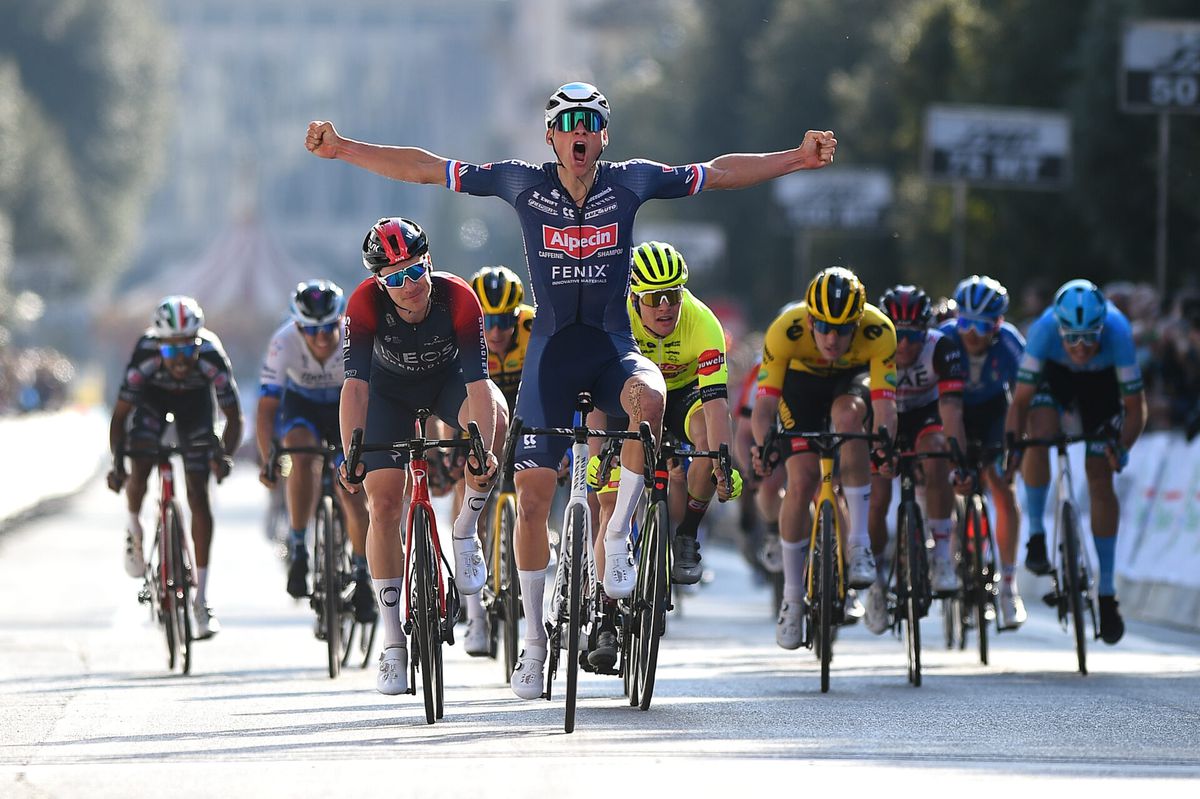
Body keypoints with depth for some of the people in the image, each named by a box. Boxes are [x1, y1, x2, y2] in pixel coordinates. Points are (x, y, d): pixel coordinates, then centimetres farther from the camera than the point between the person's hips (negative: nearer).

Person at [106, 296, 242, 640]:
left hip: (195, 400, 0)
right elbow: (120, 414, -30)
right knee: (140, 468, -25)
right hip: (152, 396, 0)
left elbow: (233, 416, -29)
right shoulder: (145, 357, -36)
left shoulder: (212, 357, -36)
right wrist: (117, 462, -41)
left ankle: (201, 598, -2)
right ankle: (134, 531, 8)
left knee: (198, 495, -7)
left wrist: (225, 454, -46)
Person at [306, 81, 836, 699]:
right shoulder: (523, 184, -2)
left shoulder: (632, 182, -1)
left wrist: (799, 159, -2)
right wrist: (342, 150, -6)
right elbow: (425, 168, 0)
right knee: (531, 502, -4)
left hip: (613, 349, 0)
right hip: (551, 352, 1)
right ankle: (534, 641, 11)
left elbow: (721, 172, 5)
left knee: (648, 400, -37)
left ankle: (616, 537, -19)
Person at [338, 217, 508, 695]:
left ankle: (466, 530, -10)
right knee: (383, 505, -10)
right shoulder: (366, 303, -32)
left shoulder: (458, 298, -33)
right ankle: (393, 644, 0)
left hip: (448, 379, 0)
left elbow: (478, 383, -38)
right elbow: (355, 383, -37)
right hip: (390, 390, 0)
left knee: (495, 420, -34)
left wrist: (482, 453, -50)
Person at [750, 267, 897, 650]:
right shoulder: (785, 331, -36)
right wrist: (763, 446, -53)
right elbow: (763, 406, -34)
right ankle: (792, 597, 1)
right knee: (802, 481, -15)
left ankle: (859, 544, -30)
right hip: (803, 378, 0)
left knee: (848, 414, -35)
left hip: (853, 377, 0)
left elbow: (884, 405, -38)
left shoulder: (878, 331, -35)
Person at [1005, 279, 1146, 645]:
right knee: (1040, 433, -30)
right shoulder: (1044, 329, -38)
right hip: (1054, 373, 0)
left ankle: (1107, 594, 3)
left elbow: (1135, 407, -31)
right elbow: (1021, 400, -31)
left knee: (1099, 478, -6)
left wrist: (1122, 447, -46)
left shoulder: (1117, 332, -38)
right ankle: (1036, 536, -10)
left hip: (1101, 382, 0)